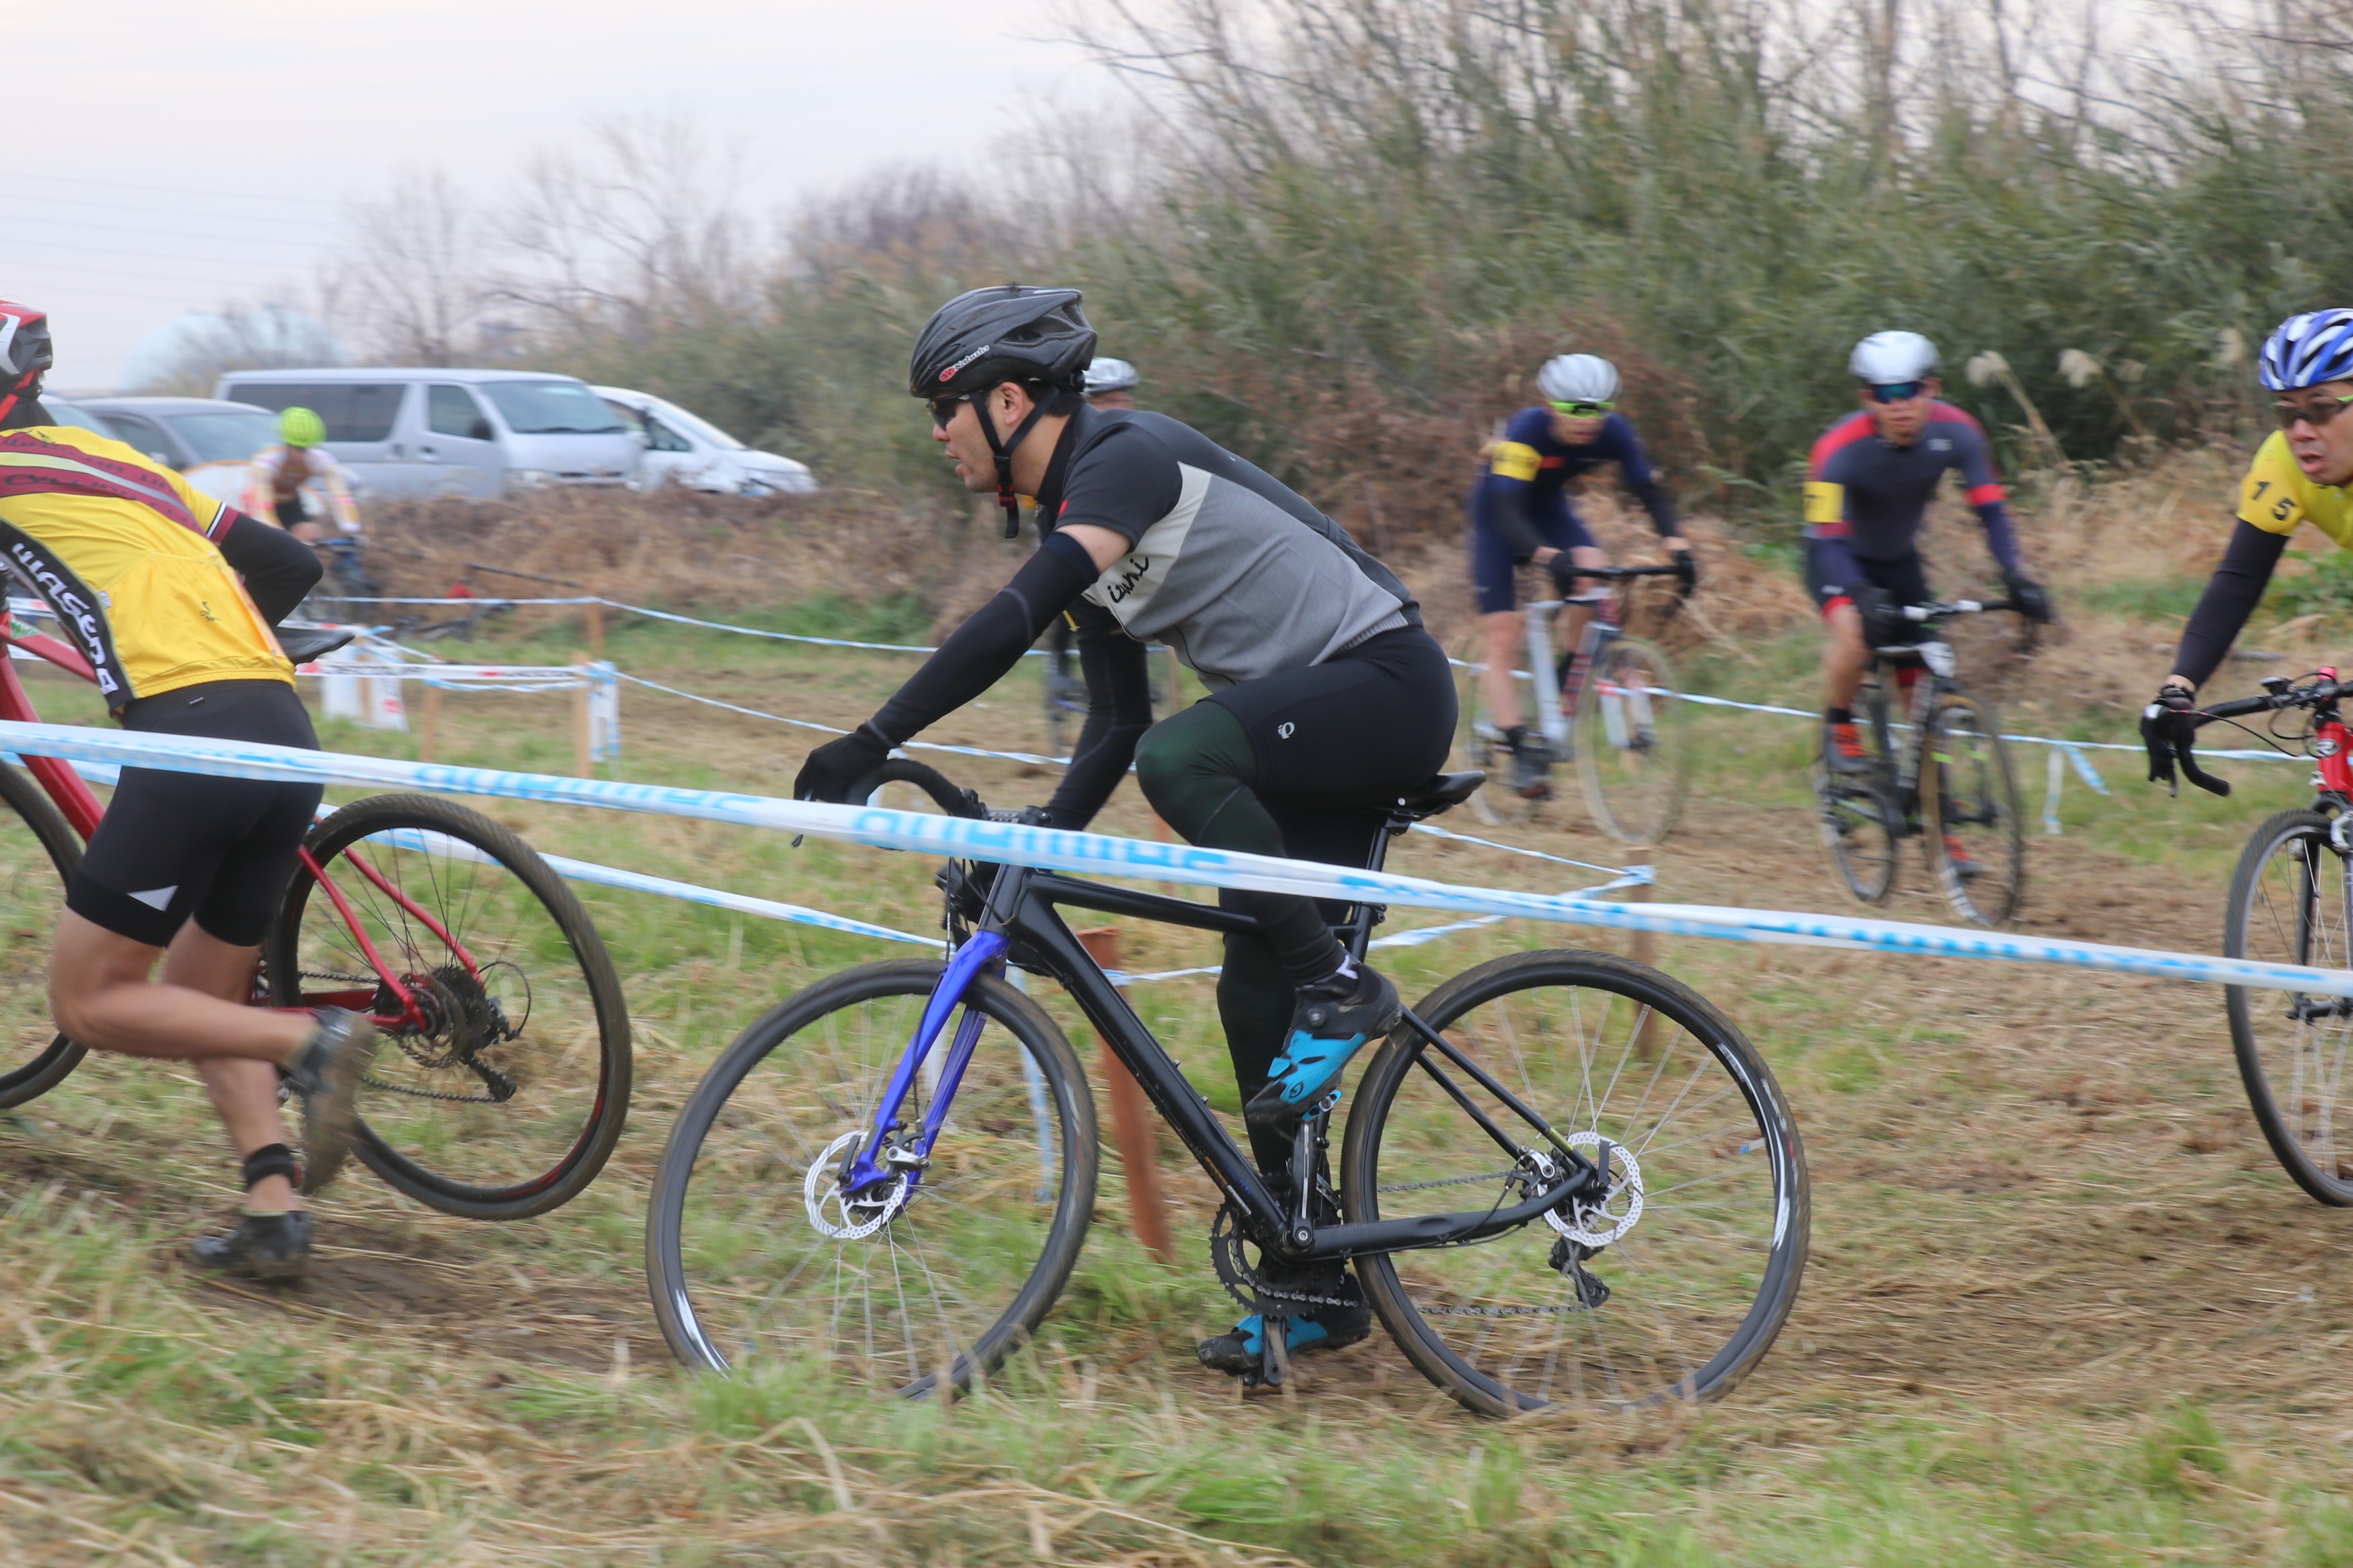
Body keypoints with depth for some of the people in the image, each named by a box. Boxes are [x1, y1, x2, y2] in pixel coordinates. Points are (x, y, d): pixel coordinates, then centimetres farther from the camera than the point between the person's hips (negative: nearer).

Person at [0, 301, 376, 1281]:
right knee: (204, 998, 20)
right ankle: (274, 1215, 4)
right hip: (286, 737, 8)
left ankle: (310, 1042, -14)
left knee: (88, 1002, 3)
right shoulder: (127, 468, 27)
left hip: (192, 741, -8)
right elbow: (292, 566, 32)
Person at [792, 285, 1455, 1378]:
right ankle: (1316, 1287, 11)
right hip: (1314, 729, 10)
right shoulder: (1076, 516, 11)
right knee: (1253, 998, 5)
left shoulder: (1131, 457, -18)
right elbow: (1114, 726, 14)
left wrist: (875, 742, -33)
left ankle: (1341, 989, -19)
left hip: (1388, 684, -10)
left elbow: (1016, 619, -31)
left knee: (1180, 757, -34)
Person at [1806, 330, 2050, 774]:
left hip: (1899, 559, 4)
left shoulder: (1955, 433, -23)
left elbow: (1990, 510, -19)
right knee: (1855, 634, -31)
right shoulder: (1841, 449, -34)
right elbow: (1826, 540, -38)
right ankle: (1838, 731, -5)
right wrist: (1864, 596, -54)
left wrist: (2016, 575, -35)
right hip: (1842, 558, -4)